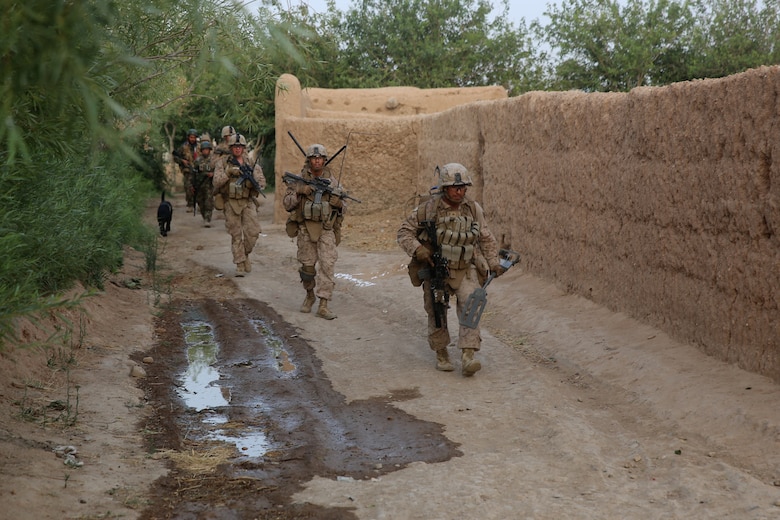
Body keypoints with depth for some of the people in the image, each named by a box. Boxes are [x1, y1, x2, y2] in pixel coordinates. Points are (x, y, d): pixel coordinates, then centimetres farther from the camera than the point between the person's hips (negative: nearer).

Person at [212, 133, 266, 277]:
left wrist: (252, 180, -17)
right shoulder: (222, 163, 3)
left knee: (253, 231, -11)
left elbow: (262, 183, 3)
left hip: (248, 202, 1)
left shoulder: (251, 164, 7)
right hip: (231, 203, -1)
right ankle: (240, 265, 6)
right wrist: (228, 172, -16)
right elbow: (217, 182, -5)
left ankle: (245, 254, 16)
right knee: (236, 235, 1)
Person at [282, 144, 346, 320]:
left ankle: (323, 305, -8)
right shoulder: (299, 181, 0)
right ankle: (310, 295, 32)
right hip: (306, 228, 0)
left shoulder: (331, 181, 5)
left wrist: (338, 200, -11)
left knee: (327, 265, -9)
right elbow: (286, 204, -3)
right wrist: (299, 192, -18)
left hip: (326, 229, 1)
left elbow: (341, 206, 12)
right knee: (307, 265, 7)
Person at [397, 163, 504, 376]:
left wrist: (493, 262, 6)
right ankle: (441, 354, 27)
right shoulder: (428, 208, -11)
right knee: (436, 312, 8)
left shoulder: (474, 209, -1)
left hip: (465, 269, 1)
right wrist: (417, 249, -20)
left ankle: (468, 357, -21)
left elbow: (486, 238, 12)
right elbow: (405, 231, -4)